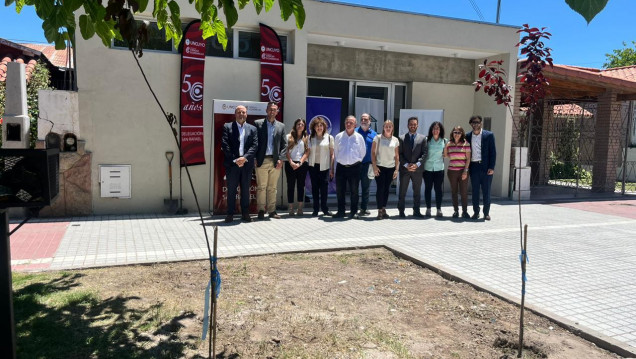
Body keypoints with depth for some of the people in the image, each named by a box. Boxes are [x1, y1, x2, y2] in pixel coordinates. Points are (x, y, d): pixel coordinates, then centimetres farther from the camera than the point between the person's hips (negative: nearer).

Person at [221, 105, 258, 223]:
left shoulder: (252, 129, 11)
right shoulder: (227, 127, 6)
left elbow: (254, 145, 1)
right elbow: (224, 145, -4)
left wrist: (245, 157, -14)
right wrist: (235, 159, -13)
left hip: (247, 163, 2)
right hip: (232, 164, -2)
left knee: (245, 190, 7)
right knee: (231, 190, 3)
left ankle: (245, 213, 15)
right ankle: (230, 214, 10)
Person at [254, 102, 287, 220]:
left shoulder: (281, 126, 12)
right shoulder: (258, 124, 4)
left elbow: (284, 145, 10)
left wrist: (280, 159, -1)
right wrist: (255, 158, -6)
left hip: (275, 161, 2)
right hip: (262, 160, -2)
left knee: (272, 188, 7)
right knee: (261, 187, -1)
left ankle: (272, 211, 12)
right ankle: (261, 210, 6)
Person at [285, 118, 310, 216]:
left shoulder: (306, 138, 10)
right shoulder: (289, 137, 8)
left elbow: (307, 152, 2)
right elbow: (286, 151, 2)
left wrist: (300, 163, -9)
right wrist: (291, 162, -11)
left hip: (302, 164, 1)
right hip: (290, 164, 0)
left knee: (301, 186, 2)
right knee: (290, 186, 0)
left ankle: (300, 208, 6)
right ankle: (291, 209, 4)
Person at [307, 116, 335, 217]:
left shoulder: (329, 137, 4)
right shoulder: (310, 138, 10)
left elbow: (332, 154, 3)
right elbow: (308, 152, 10)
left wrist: (332, 169, -2)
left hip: (324, 167, -2)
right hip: (313, 166, 2)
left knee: (324, 188, -4)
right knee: (314, 188, 4)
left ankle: (324, 209, 10)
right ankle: (315, 209, 12)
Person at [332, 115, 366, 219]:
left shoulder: (359, 137, 3)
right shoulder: (338, 137, 6)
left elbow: (363, 152, 12)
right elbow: (335, 152, 13)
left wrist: (357, 161, 12)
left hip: (354, 167, -1)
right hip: (341, 167, 1)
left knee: (354, 191, 4)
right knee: (339, 190, 5)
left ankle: (354, 212, 13)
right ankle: (340, 211, 17)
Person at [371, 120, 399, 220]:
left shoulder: (395, 140, 7)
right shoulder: (378, 138, -1)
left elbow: (397, 156, 9)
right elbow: (373, 152, -1)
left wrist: (397, 169, 4)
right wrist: (374, 166, -8)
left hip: (391, 168, 3)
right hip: (380, 167, -3)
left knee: (386, 189, 7)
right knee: (380, 188, -6)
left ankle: (384, 209, 15)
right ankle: (380, 211, 0)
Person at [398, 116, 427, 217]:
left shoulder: (422, 138, 7)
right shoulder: (402, 138, 4)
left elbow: (424, 153, 0)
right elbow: (400, 154, -1)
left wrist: (417, 164, -12)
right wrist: (406, 165, -13)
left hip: (417, 169, 1)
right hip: (404, 169, -1)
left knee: (417, 191, 9)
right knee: (402, 192, 3)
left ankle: (416, 211, 17)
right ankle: (401, 211, 10)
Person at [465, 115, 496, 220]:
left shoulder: (489, 135, 1)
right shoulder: (468, 136, 8)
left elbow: (493, 152, -1)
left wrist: (491, 167, -9)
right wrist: (467, 167, 1)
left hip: (485, 167, -2)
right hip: (473, 167, 2)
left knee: (486, 191, 3)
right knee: (475, 191, 7)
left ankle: (486, 213, 12)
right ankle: (476, 212, 16)